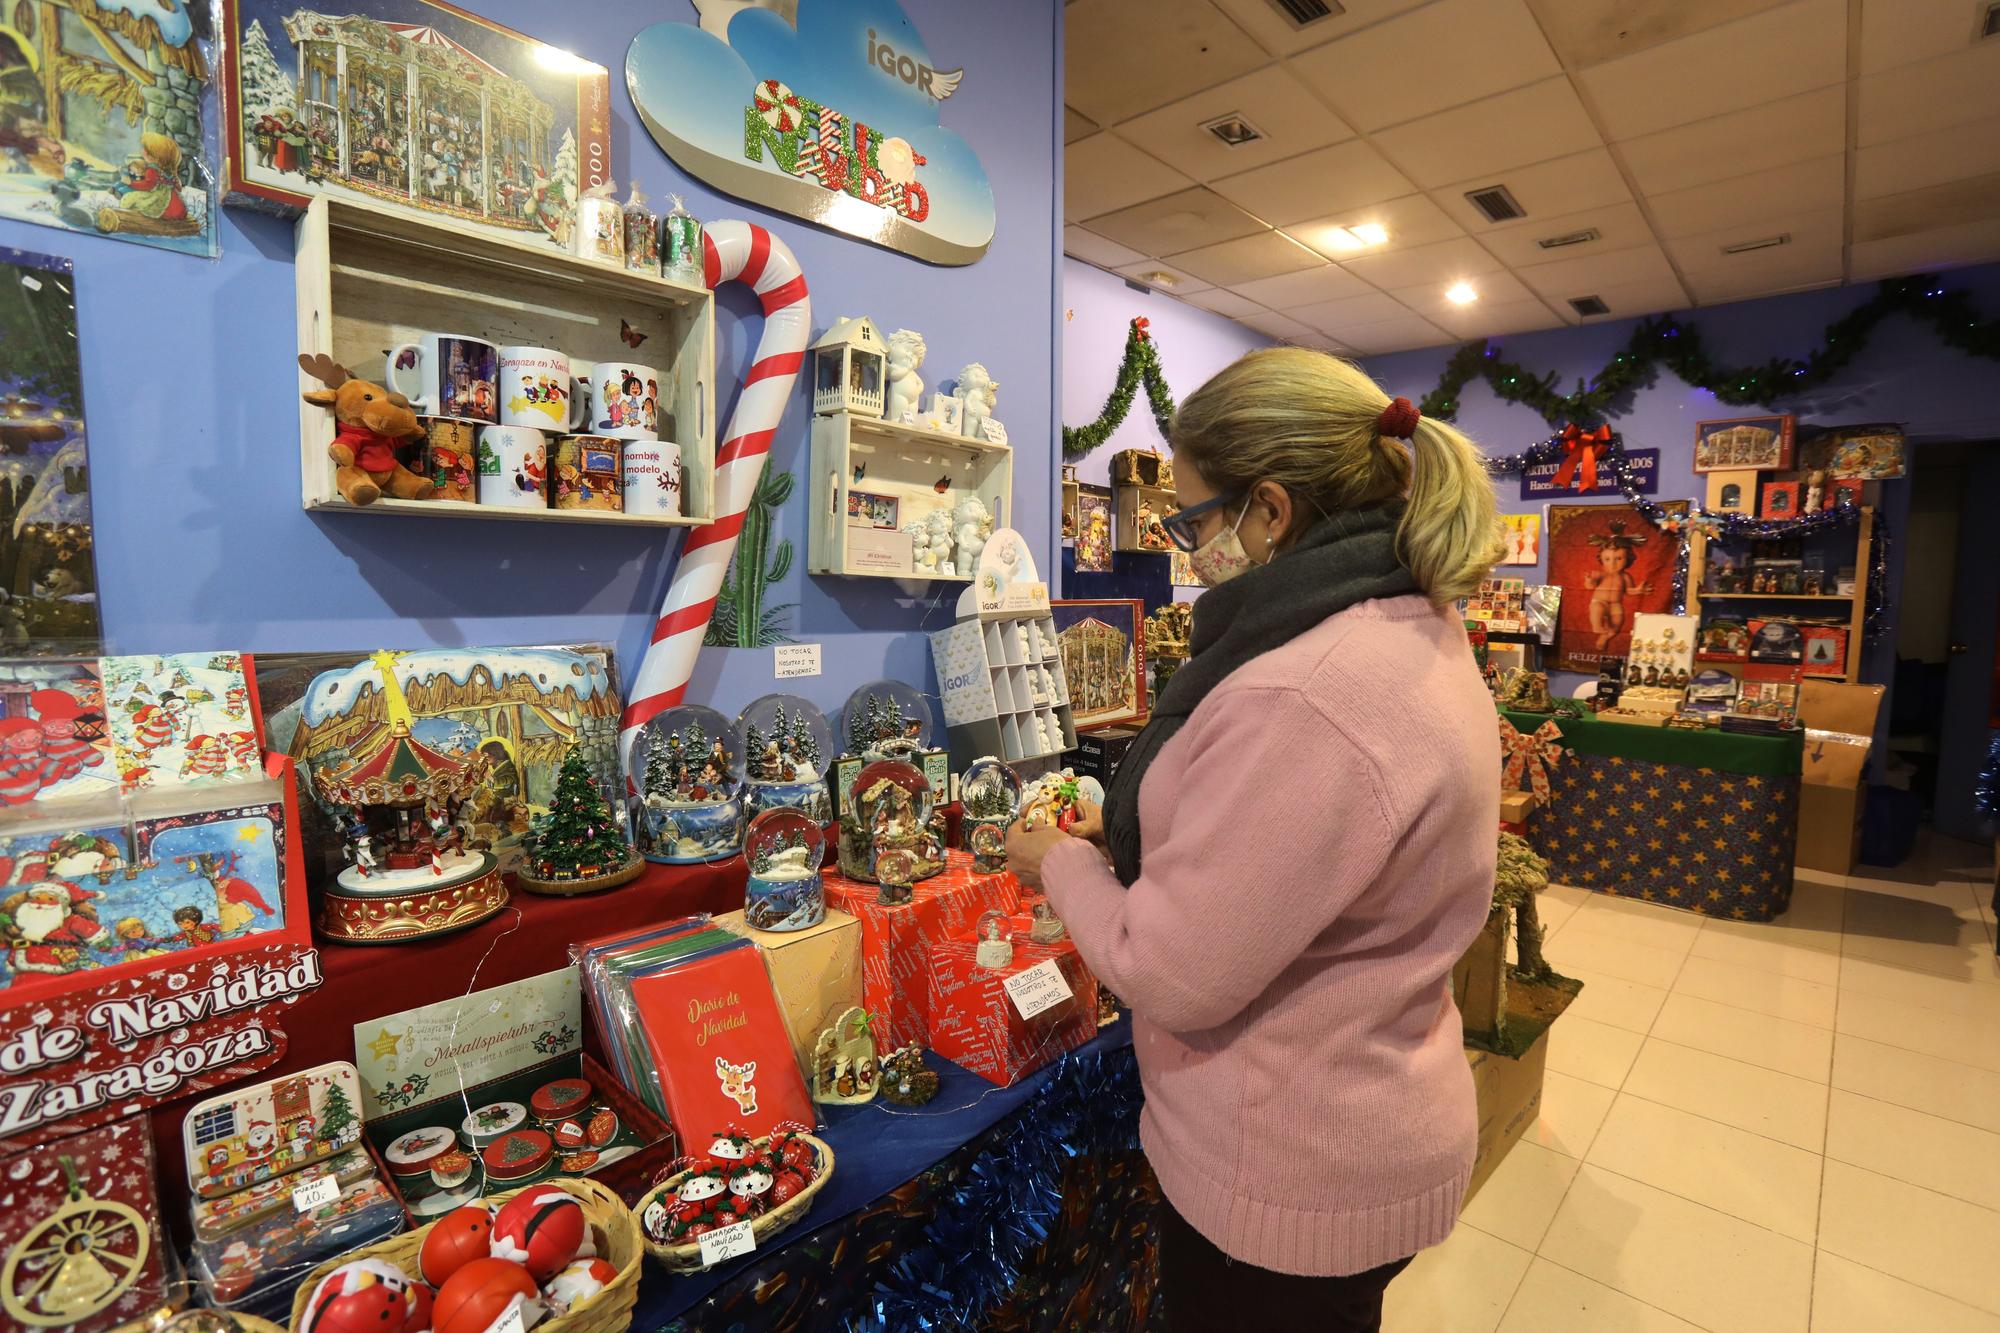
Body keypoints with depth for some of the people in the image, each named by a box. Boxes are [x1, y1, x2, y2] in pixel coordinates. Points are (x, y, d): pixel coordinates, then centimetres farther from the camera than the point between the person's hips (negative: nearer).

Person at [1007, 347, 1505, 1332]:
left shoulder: (1300, 696, -35)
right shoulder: (1413, 631, 0)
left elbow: (1167, 977, -26)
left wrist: (1062, 863, -10)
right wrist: (1134, 830, 5)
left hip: (1288, 1179, -8)